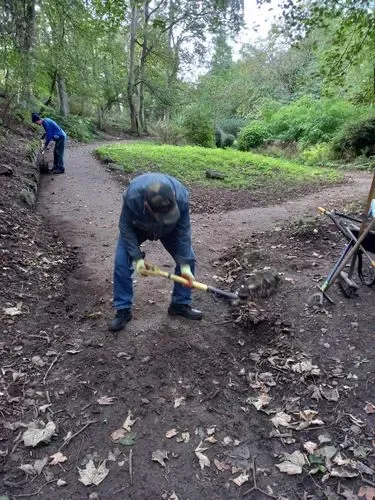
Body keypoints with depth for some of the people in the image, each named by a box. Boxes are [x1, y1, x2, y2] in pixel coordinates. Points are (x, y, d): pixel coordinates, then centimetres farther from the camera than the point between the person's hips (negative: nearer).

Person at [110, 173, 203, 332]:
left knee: (188, 259, -7)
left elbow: (183, 231, -27)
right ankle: (123, 310, 1)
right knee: (121, 263, -14)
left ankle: (180, 304, 10)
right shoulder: (132, 196, -43)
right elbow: (126, 228, -26)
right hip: (136, 227, -1)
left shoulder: (181, 196, -39)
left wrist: (185, 265, -27)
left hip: (170, 229, 2)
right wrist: (137, 258, -28)